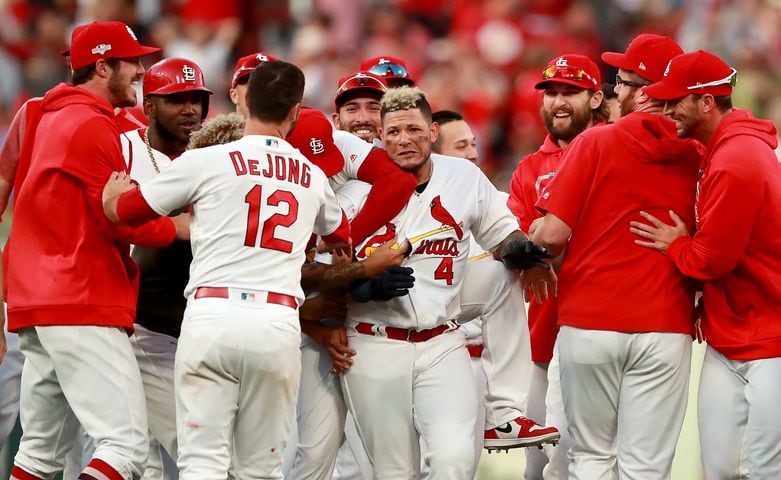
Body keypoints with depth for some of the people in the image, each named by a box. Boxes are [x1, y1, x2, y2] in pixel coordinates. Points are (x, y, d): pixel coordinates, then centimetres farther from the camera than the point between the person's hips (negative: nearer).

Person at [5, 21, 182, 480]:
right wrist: (180, 228, 2)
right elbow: (120, 218, -13)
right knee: (127, 442, -13)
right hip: (84, 306, -10)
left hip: (34, 304, 10)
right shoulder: (94, 125, -9)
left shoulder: (48, 119, 20)